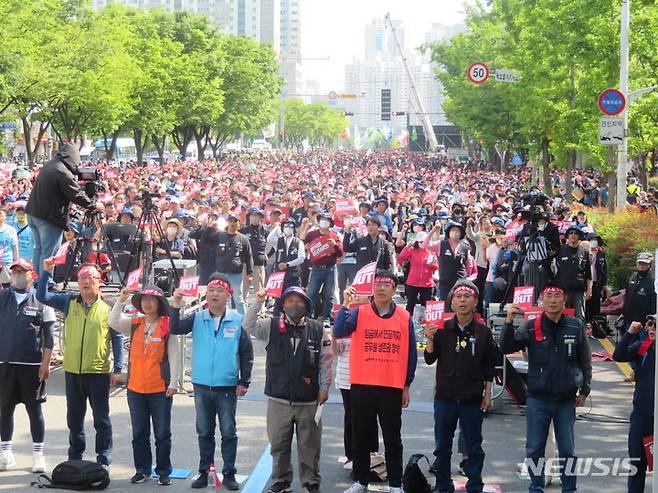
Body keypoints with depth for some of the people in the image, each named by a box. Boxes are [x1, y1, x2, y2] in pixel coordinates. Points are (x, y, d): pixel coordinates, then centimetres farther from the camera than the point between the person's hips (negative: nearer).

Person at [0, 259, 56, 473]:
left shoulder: (40, 299, 1)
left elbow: (48, 335, -1)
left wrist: (46, 362, -6)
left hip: (32, 364, -2)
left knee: (34, 408, 3)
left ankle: (38, 454, 10)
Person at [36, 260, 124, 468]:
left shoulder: (108, 308, -1)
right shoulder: (69, 302, 7)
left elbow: (117, 339, 0)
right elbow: (42, 296, 3)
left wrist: (118, 369, -4)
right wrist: (46, 272, -6)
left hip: (99, 372, -3)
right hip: (72, 371, 3)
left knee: (101, 418, 5)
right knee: (74, 418, 12)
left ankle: (104, 460, 13)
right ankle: (75, 457, 23)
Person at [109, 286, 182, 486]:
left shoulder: (167, 326, -6)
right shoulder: (134, 324, 6)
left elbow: (173, 355, -6)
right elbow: (113, 322, -5)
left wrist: (173, 383, -9)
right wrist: (121, 301, -13)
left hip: (160, 389, -4)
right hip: (135, 388, 4)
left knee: (162, 433, 4)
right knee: (139, 433, 12)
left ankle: (163, 471, 14)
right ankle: (142, 469, 22)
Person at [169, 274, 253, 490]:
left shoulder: (237, 320, -3)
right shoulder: (197, 318, 2)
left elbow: (246, 353, 1)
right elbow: (175, 329, -11)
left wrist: (244, 381, -2)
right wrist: (175, 307, -23)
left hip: (227, 387, -2)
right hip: (201, 386, 2)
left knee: (228, 432, 5)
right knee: (204, 432, 11)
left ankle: (229, 474, 14)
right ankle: (204, 472, 21)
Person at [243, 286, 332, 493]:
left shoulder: (317, 329, 1)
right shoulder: (271, 326, 2)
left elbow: (325, 360, 5)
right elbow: (248, 327, -10)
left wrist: (324, 387, 1)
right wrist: (258, 304, -20)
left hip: (308, 400, -1)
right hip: (278, 399, 1)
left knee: (309, 445, 7)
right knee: (279, 444, 10)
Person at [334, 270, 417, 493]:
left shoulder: (404, 317, 3)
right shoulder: (359, 313, 1)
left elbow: (410, 354, 7)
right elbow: (339, 332, -15)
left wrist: (407, 386, 6)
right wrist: (346, 304, -21)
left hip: (392, 388, 0)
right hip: (361, 386, 0)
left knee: (392, 438, 7)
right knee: (361, 436, 9)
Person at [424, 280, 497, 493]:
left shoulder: (483, 332, -1)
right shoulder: (442, 329, 0)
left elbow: (489, 367, 4)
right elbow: (430, 359, 2)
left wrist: (487, 394, 2)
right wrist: (430, 339, -14)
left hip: (473, 400, -1)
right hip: (445, 397, 1)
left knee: (474, 448, 5)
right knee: (442, 447, 10)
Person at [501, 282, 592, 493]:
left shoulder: (576, 326, -1)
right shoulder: (531, 327, -2)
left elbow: (585, 361, 6)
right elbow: (506, 348, -9)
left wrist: (584, 391, 6)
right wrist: (509, 321, -21)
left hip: (566, 400, 0)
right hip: (537, 398, 0)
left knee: (567, 449, 7)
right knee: (534, 449, 6)